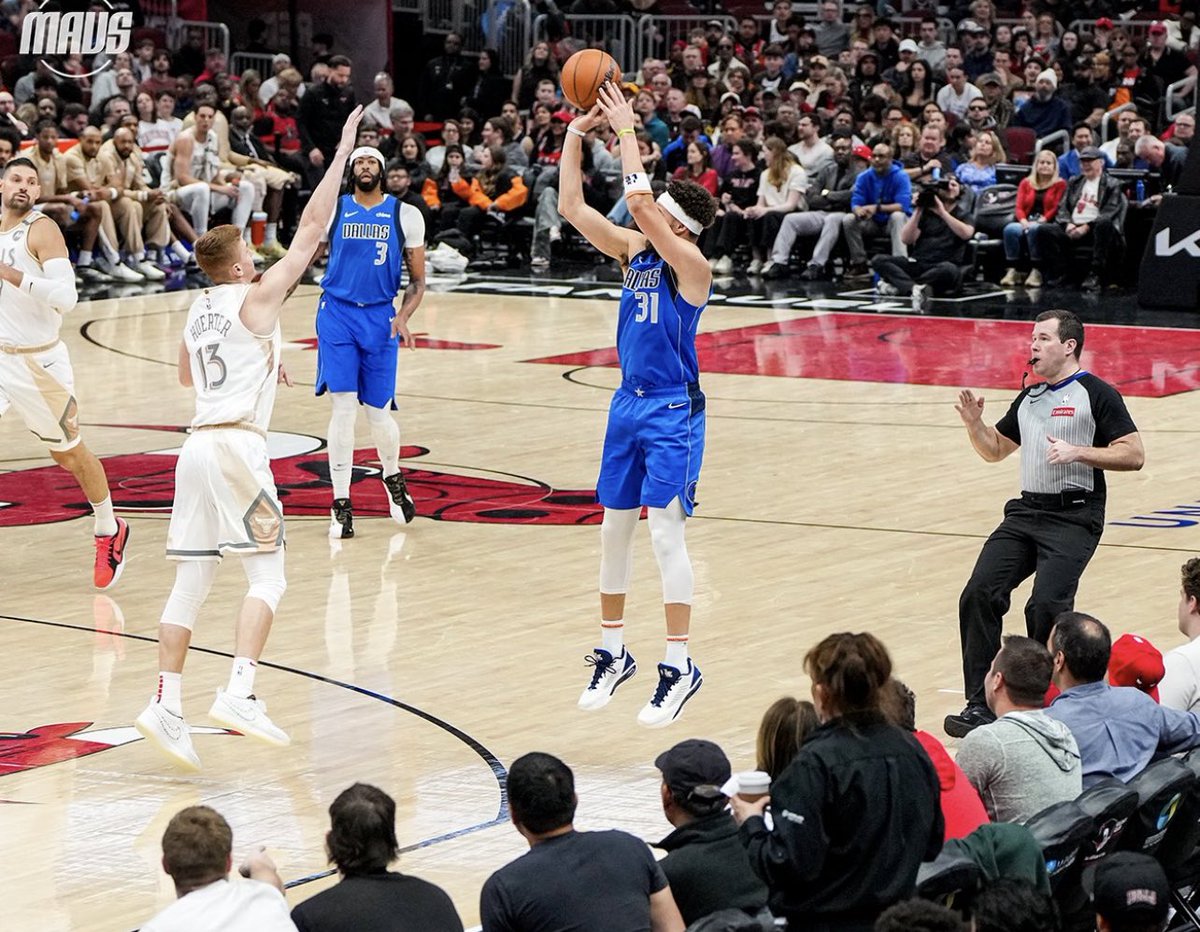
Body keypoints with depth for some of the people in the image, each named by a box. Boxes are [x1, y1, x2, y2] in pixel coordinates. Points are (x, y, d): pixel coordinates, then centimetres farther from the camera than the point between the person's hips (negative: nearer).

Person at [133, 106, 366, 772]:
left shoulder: (197, 311, 17)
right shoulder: (255, 297, -3)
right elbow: (311, 229, -4)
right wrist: (342, 153, 1)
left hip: (198, 444, 7)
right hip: (238, 444, -7)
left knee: (190, 583, 6)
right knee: (267, 575, -3)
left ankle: (166, 703, -1)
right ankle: (239, 693, -17)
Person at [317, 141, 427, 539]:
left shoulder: (405, 215, 3)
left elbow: (417, 280, 5)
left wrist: (404, 316, -12)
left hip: (380, 318, 0)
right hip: (337, 313, 0)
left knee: (378, 412, 4)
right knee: (343, 407, -9)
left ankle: (393, 477, 36)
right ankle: (341, 504, -4)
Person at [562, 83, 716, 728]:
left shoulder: (690, 264, -15)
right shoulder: (634, 252, 5)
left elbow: (638, 201, -27)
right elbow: (572, 207, 2)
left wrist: (626, 130, -20)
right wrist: (577, 133, -5)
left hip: (673, 412, -8)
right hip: (629, 404, 8)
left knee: (665, 532, -9)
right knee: (614, 528, 11)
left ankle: (678, 666, -4)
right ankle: (612, 653, 23)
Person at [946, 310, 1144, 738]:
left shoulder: (1096, 394, -3)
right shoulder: (1028, 398, 19)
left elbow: (1133, 454, -9)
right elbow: (995, 449, 28)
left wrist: (1078, 452, -20)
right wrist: (975, 424, 8)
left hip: (1074, 517, -7)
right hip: (1026, 511, 7)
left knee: (1046, 606, -20)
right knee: (979, 594, -9)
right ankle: (979, 705, -6)